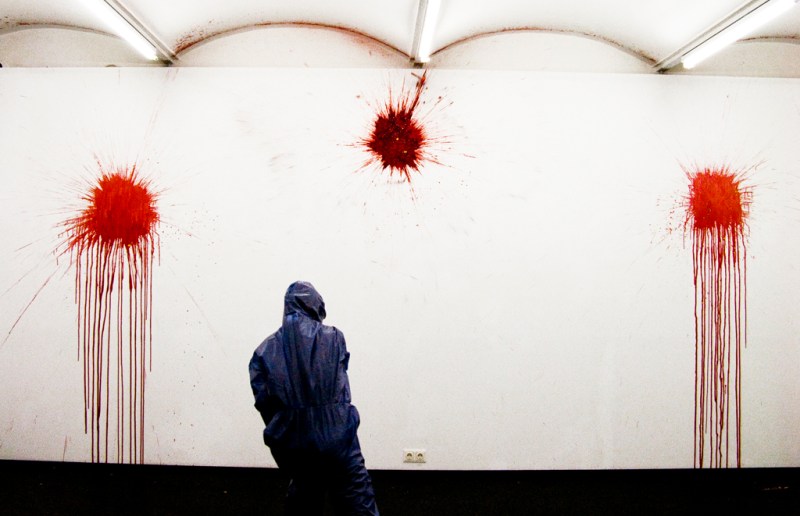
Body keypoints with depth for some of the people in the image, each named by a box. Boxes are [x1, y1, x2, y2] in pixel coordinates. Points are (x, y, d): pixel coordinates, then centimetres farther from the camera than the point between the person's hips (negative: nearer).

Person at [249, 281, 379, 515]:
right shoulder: (333, 338, -2)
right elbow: (341, 388, 5)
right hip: (335, 436, -3)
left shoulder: (266, 350, 2)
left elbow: (263, 402, -1)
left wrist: (281, 431, 11)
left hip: (293, 442, 3)